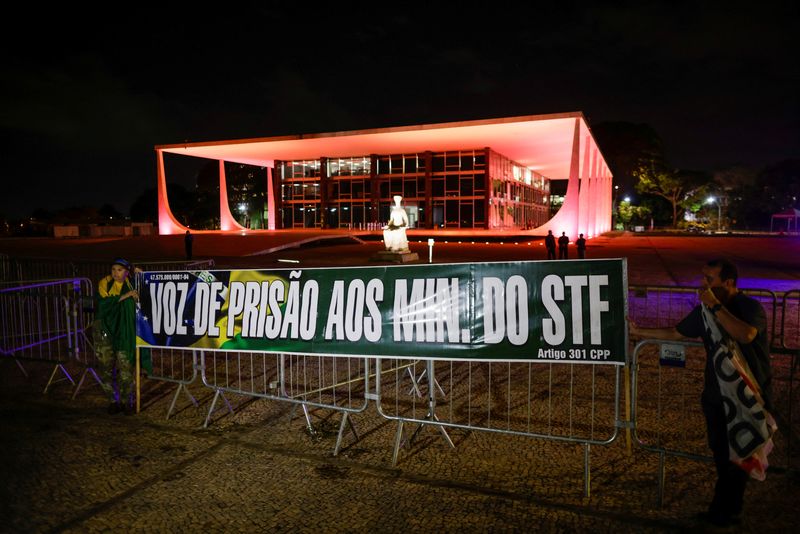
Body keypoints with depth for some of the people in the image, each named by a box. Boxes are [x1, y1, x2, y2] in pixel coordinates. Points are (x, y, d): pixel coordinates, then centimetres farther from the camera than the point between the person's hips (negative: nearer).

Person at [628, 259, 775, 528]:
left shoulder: (751, 308, -17)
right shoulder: (705, 310, 1)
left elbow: (745, 335, -38)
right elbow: (675, 332, 11)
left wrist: (715, 306, -35)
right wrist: (639, 331, 10)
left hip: (747, 396, -5)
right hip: (716, 394, 5)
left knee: (737, 454, 6)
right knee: (721, 452, 14)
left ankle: (723, 511, 20)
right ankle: (729, 507, 31)